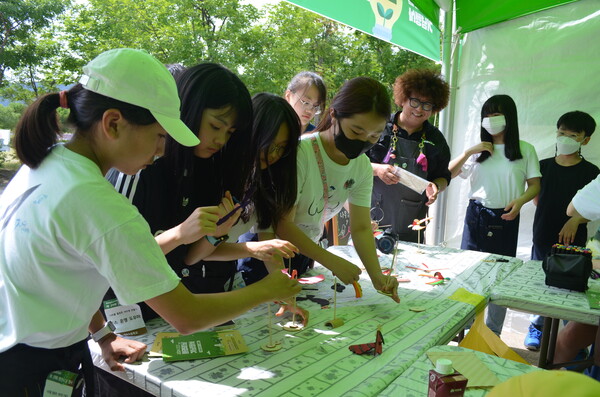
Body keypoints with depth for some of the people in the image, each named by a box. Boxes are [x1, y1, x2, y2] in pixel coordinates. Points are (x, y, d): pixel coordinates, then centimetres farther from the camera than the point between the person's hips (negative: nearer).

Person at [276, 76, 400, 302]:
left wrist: (377, 275, -25)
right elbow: (282, 224, -27)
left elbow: (361, 227, -10)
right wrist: (332, 262, -33)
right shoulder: (300, 154, -29)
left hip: (306, 249, 5)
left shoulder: (362, 167, -9)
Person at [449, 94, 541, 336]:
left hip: (505, 219, -2)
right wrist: (468, 152, -7)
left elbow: (535, 185, 2)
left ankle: (492, 334, 16)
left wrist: (520, 200, -18)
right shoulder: (479, 150, 10)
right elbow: (449, 174, 6)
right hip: (476, 215, 2)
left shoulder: (525, 150, 3)